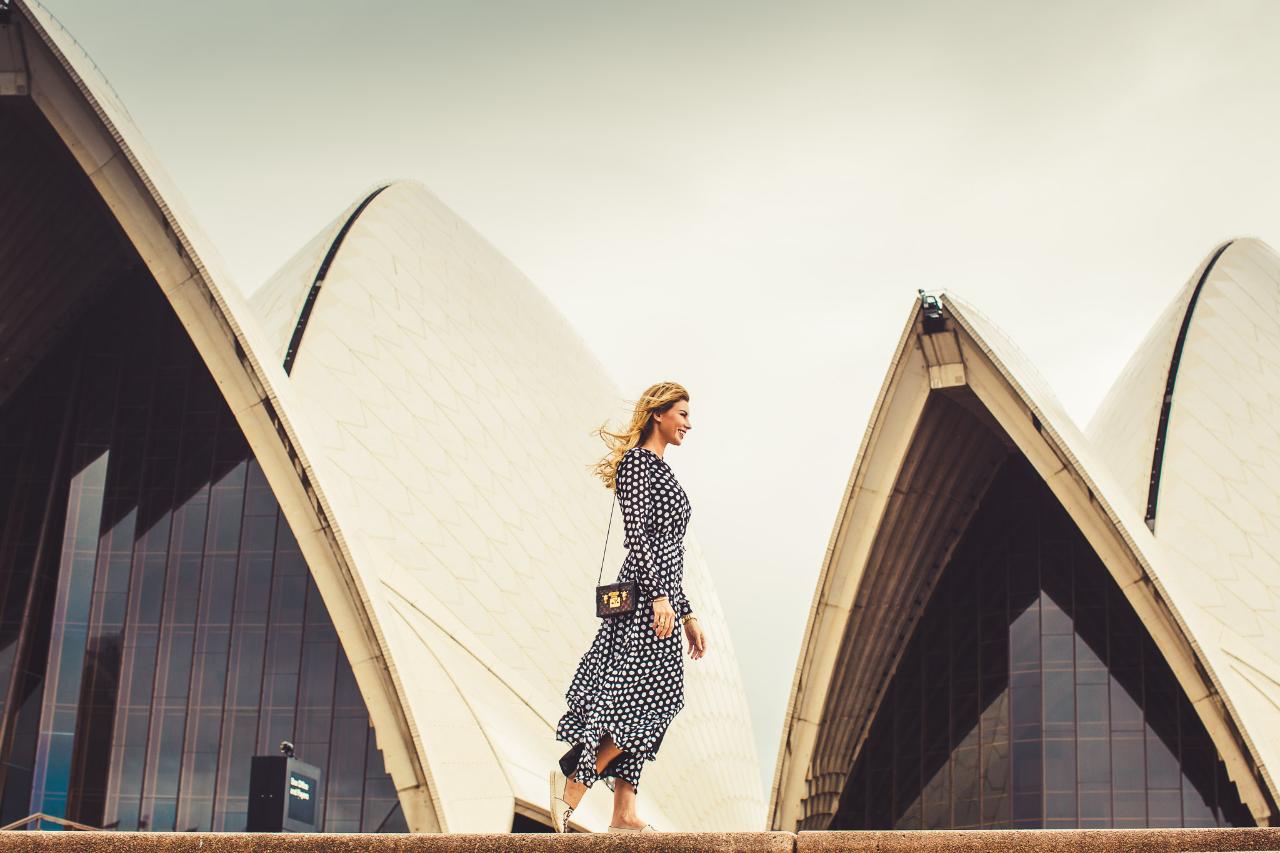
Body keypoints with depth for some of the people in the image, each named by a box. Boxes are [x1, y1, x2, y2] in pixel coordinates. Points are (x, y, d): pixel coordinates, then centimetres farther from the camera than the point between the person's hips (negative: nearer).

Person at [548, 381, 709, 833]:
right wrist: (659, 596, -21)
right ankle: (574, 779, -5)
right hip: (644, 595, -9)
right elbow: (636, 533, -15)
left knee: (650, 703, 3)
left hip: (661, 597, 9)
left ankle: (624, 813, 2)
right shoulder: (636, 461, -4)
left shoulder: (660, 470, 23)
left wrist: (687, 614, 22)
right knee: (644, 697, -13)